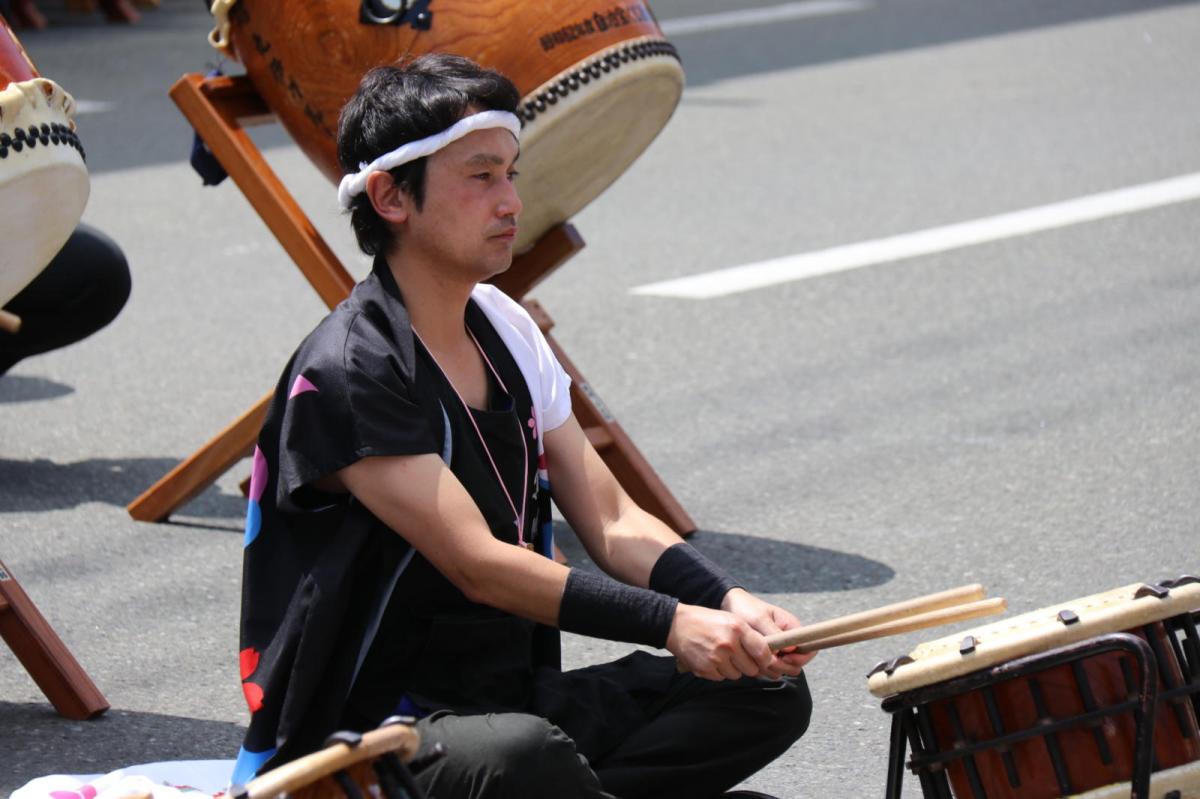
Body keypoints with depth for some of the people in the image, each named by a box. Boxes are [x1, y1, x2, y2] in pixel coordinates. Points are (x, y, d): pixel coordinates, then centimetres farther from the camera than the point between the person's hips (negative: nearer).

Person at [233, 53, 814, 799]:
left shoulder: (503, 329, 10)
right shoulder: (346, 374, -17)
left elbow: (612, 522, 7)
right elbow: (478, 565, -22)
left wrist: (730, 603, -12)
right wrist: (671, 625, -28)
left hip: (515, 699, 9)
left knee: (769, 691, -4)